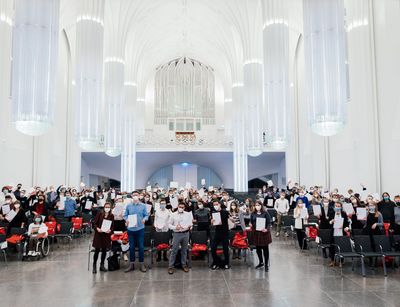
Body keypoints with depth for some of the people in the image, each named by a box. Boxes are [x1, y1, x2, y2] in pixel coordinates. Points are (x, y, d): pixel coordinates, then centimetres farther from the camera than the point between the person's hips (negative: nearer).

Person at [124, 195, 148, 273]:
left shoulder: (142, 206, 2)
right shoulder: (128, 206, 4)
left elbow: (146, 215, 3)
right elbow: (125, 215, 7)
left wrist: (144, 219, -18)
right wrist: (126, 219, -13)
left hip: (140, 228, -1)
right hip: (131, 228, 1)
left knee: (141, 246, 3)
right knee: (131, 247, 9)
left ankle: (142, 264, 14)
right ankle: (132, 264, 21)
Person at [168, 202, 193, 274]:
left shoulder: (188, 214, 7)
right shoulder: (173, 215, 2)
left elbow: (191, 222, 12)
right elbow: (169, 224, 3)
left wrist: (190, 226, -10)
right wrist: (175, 227, -14)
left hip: (185, 233, 2)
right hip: (176, 234, -2)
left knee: (184, 250, 11)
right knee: (174, 250, -2)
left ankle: (184, 264, 23)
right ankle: (170, 266, 5)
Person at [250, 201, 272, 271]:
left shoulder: (265, 213, -5)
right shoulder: (253, 214, 7)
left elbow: (269, 222, -7)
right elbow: (251, 222, 13)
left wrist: (267, 229, -22)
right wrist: (251, 226, -8)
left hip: (264, 232, -4)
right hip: (256, 233, 4)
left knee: (265, 249, 2)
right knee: (258, 248, 12)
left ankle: (266, 264, 12)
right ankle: (261, 262, 31)